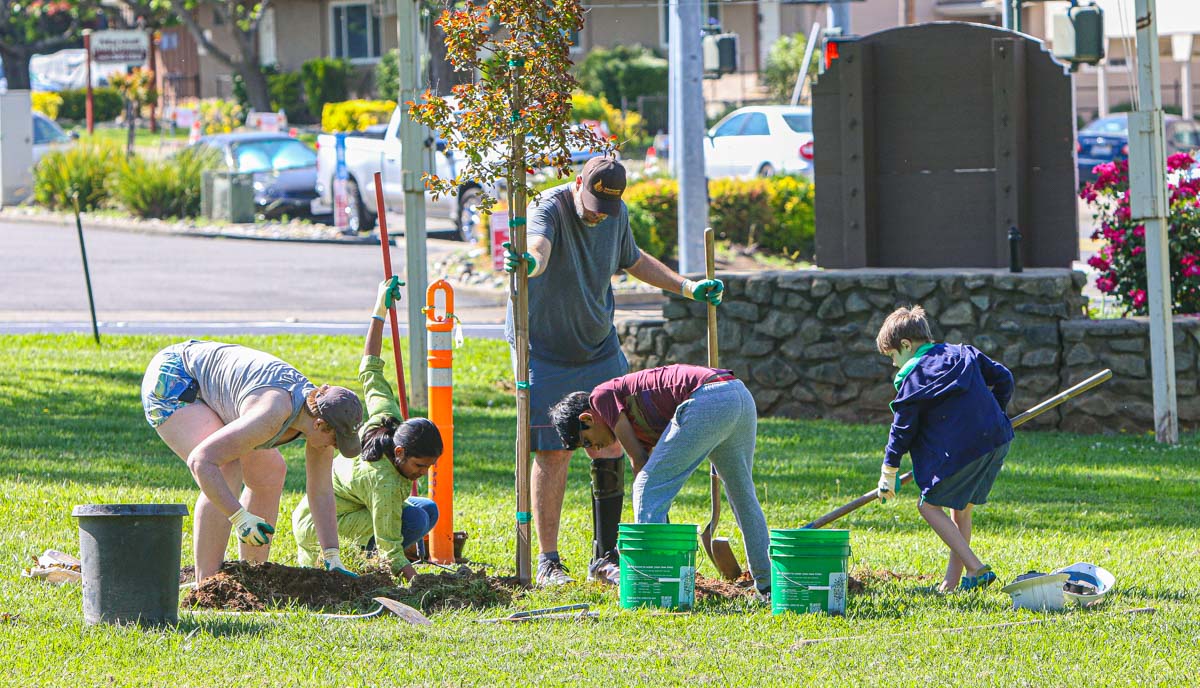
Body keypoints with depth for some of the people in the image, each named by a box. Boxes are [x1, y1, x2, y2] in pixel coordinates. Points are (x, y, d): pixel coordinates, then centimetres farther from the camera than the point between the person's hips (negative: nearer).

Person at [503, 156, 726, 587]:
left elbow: (632, 260, 21)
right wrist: (528, 263, -67)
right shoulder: (549, 207, -21)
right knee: (552, 456, -5)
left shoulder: (617, 214, -1)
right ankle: (548, 562, 5)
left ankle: (604, 559, 12)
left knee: (610, 453, 2)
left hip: (599, 351, 6)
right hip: (545, 353, -6)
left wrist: (687, 288, 17)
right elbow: (539, 250, -44)